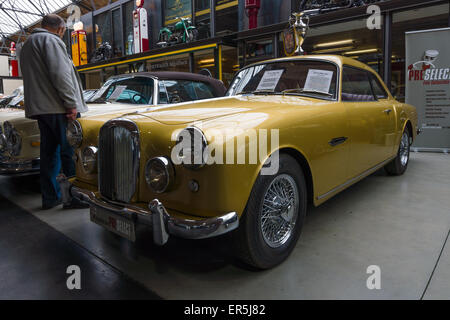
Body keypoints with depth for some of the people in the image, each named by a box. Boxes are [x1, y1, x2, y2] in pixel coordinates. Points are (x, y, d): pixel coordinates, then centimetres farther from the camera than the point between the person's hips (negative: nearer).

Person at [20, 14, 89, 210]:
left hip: (39, 108, 9)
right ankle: (76, 197, -4)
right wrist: (71, 104, -18)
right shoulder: (51, 40, -5)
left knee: (49, 153, 10)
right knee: (70, 153, -6)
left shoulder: (28, 44, 26)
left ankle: (50, 197, 14)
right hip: (58, 107, -9)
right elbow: (59, 73, -18)